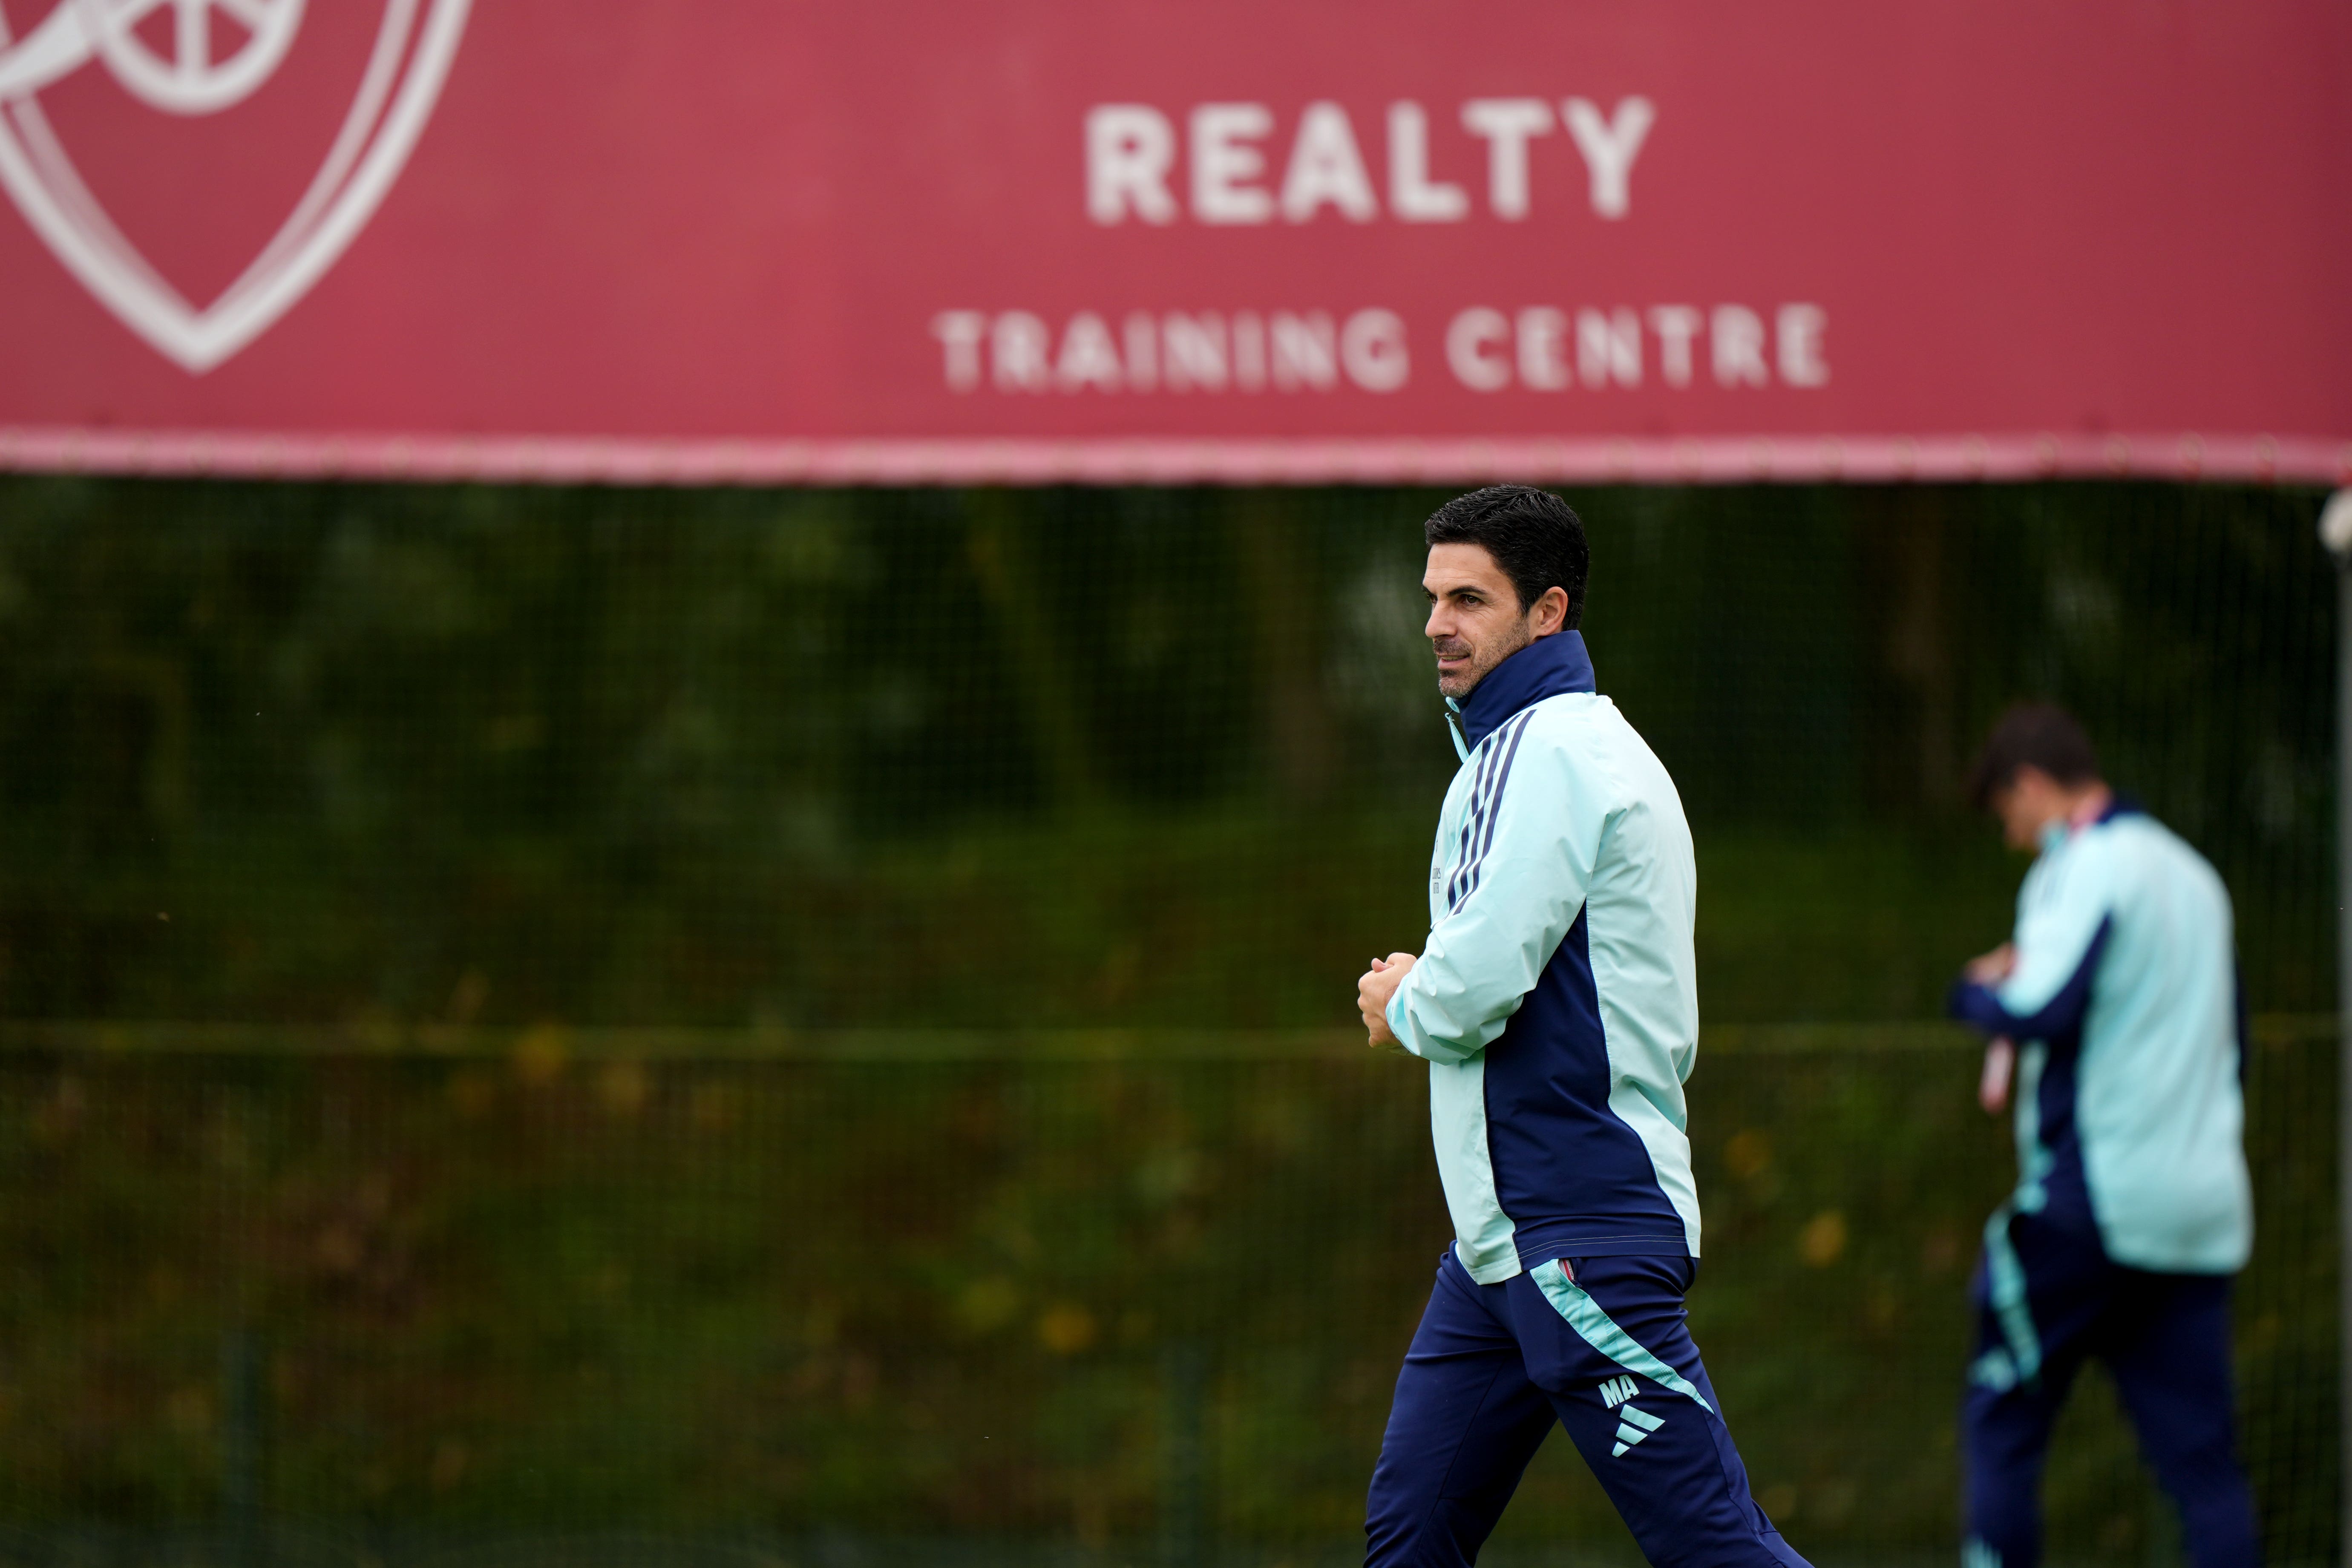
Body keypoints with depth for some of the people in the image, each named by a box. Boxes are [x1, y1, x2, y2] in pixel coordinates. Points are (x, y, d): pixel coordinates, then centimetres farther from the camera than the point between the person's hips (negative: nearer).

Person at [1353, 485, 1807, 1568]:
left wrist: (1402, 1005, 1)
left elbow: (1475, 988, -20)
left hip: (1581, 1234, -11)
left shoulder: (1548, 750, -12)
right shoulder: (1518, 746, 20)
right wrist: (1426, 999, 10)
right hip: (1504, 1236, 11)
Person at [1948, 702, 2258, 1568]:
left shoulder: (2085, 870, -9)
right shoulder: (2194, 875, 18)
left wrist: (1979, 988, -1)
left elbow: (2039, 1011, -23)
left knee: (2003, 1417, 3)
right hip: (2204, 1199, 7)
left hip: (2090, 1200, -7)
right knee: (2200, 1452, 4)